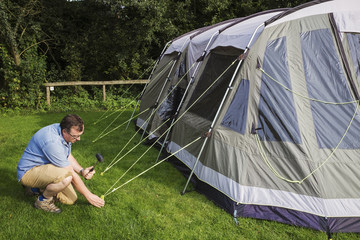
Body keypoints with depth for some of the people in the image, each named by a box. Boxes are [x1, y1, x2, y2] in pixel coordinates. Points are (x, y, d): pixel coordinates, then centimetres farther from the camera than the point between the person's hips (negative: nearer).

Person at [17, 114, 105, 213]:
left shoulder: (64, 133, -4)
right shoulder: (52, 141, -32)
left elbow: (68, 157, 11)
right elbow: (71, 173, -26)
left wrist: (82, 171, -8)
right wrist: (88, 195, -18)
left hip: (46, 166, 9)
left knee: (71, 199, 2)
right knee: (66, 176, -36)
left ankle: (37, 188, 18)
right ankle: (43, 200, -9)